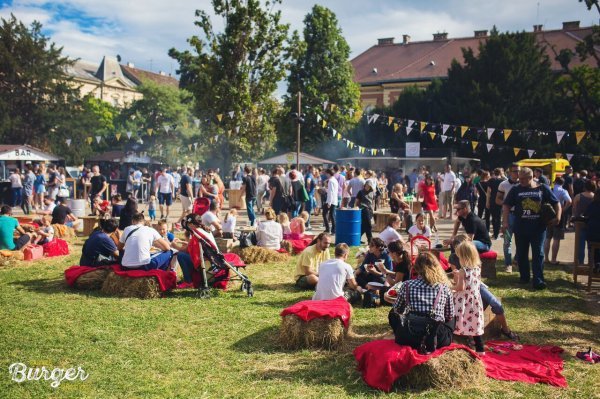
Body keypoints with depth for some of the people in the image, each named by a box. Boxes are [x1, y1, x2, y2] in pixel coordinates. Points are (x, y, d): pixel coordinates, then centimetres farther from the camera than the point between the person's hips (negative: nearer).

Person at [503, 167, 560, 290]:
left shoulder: (543, 189, 0)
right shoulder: (516, 190, 2)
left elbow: (556, 203, 6)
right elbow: (506, 205, 3)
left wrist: (557, 217, -8)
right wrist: (505, 221, -8)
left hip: (538, 228, -1)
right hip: (520, 228, 2)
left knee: (538, 254, -1)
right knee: (521, 254, 10)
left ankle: (538, 280, 1)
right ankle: (524, 277, 25)